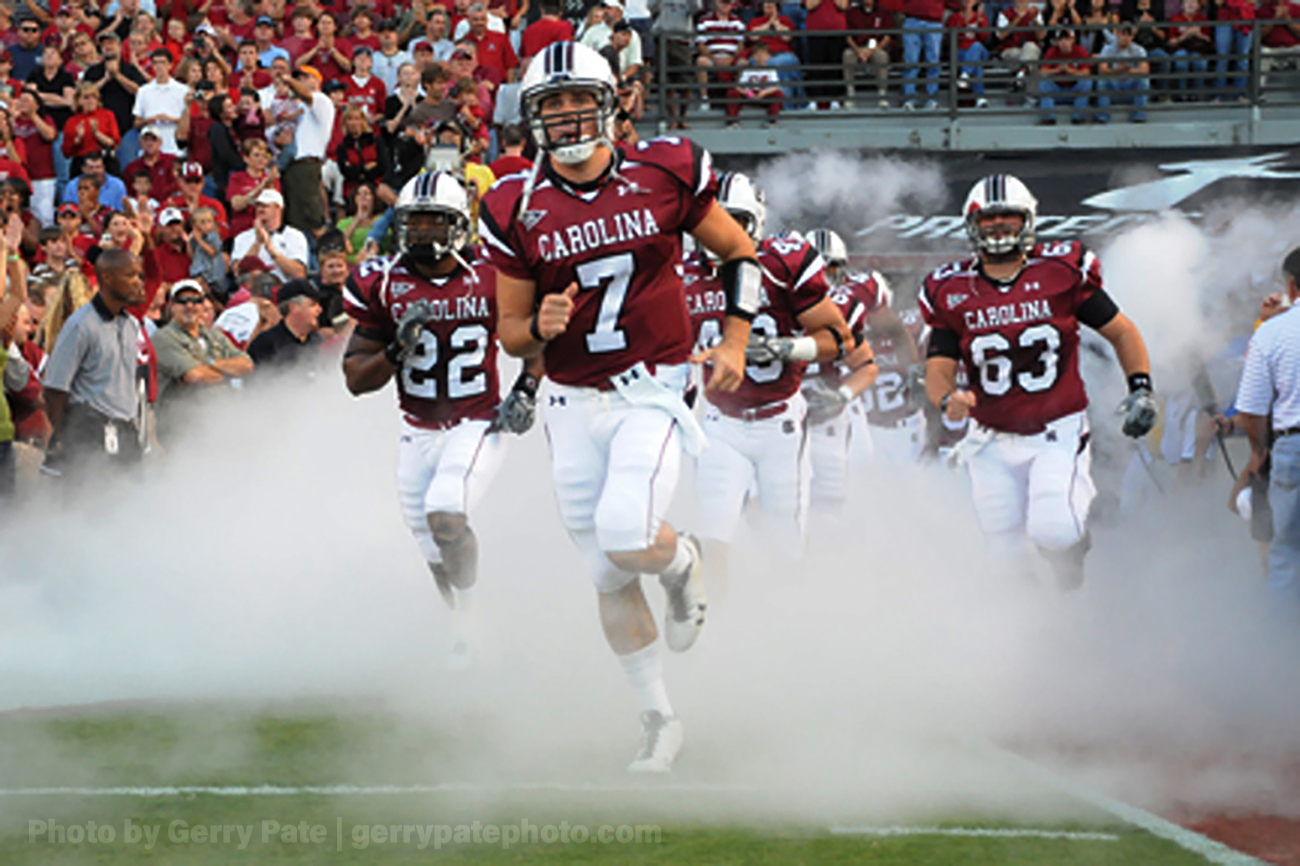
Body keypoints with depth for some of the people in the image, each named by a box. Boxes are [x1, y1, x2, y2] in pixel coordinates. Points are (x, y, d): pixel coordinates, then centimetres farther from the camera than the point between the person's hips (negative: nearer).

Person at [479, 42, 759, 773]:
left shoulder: (665, 175, -6)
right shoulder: (518, 211, -2)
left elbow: (740, 252, 9)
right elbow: (511, 334, 6)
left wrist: (735, 342, -1)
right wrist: (541, 327, -17)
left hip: (653, 392, -3)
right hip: (575, 404, 3)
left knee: (625, 536, -24)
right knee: (609, 578, 6)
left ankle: (682, 563, 12)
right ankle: (659, 718, 21)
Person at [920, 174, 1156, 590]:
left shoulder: (1061, 272, -3)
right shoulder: (953, 293, 1)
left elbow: (1121, 332, 8)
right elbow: (939, 369, -2)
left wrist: (1140, 388, -5)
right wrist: (948, 399, -25)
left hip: (1057, 434, -2)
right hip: (993, 442, 2)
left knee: (1053, 532, -23)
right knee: (1007, 551, 3)